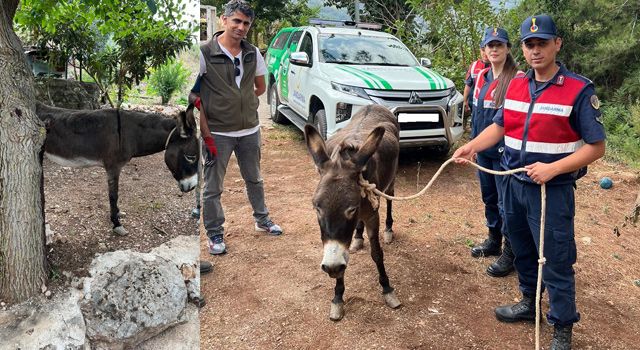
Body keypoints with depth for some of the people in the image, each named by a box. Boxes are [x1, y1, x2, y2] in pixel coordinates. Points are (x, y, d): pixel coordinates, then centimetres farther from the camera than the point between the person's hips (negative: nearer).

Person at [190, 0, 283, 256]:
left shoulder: (253, 54, 2)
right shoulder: (204, 53, -12)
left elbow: (260, 87, 17)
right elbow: (194, 96, -12)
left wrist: (237, 101, 6)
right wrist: (206, 134, -15)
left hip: (250, 130, 5)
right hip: (217, 134, -4)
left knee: (254, 179, 21)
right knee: (213, 188, 6)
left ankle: (262, 219, 42)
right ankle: (215, 235, 23)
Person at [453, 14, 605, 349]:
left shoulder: (579, 90, -13)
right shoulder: (515, 85, 5)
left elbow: (596, 146, -11)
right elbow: (499, 126, 14)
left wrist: (553, 169, -23)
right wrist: (471, 146, -4)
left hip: (553, 190, -6)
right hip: (514, 184, 6)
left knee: (555, 262, 3)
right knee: (522, 251, 20)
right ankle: (529, 303, 41)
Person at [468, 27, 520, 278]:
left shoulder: (517, 78, -12)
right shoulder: (482, 76, 9)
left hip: (504, 152, -7)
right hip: (483, 149, 7)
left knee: (505, 203, 1)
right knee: (489, 198, 18)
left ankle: (510, 253, 14)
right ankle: (493, 241, 35)